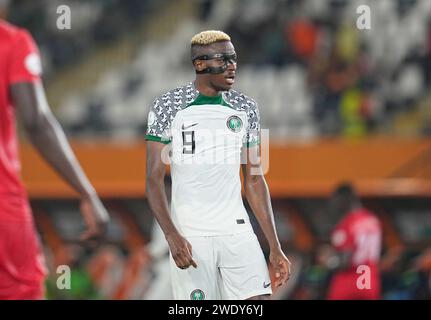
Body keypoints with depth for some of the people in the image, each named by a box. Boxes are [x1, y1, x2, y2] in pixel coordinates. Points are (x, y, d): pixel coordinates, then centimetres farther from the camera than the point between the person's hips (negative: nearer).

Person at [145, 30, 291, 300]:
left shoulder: (245, 110, 9)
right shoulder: (168, 107, -3)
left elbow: (255, 181, 14)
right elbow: (154, 180, -5)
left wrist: (275, 248, 9)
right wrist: (172, 236, -18)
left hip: (237, 232, 3)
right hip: (190, 237, -3)